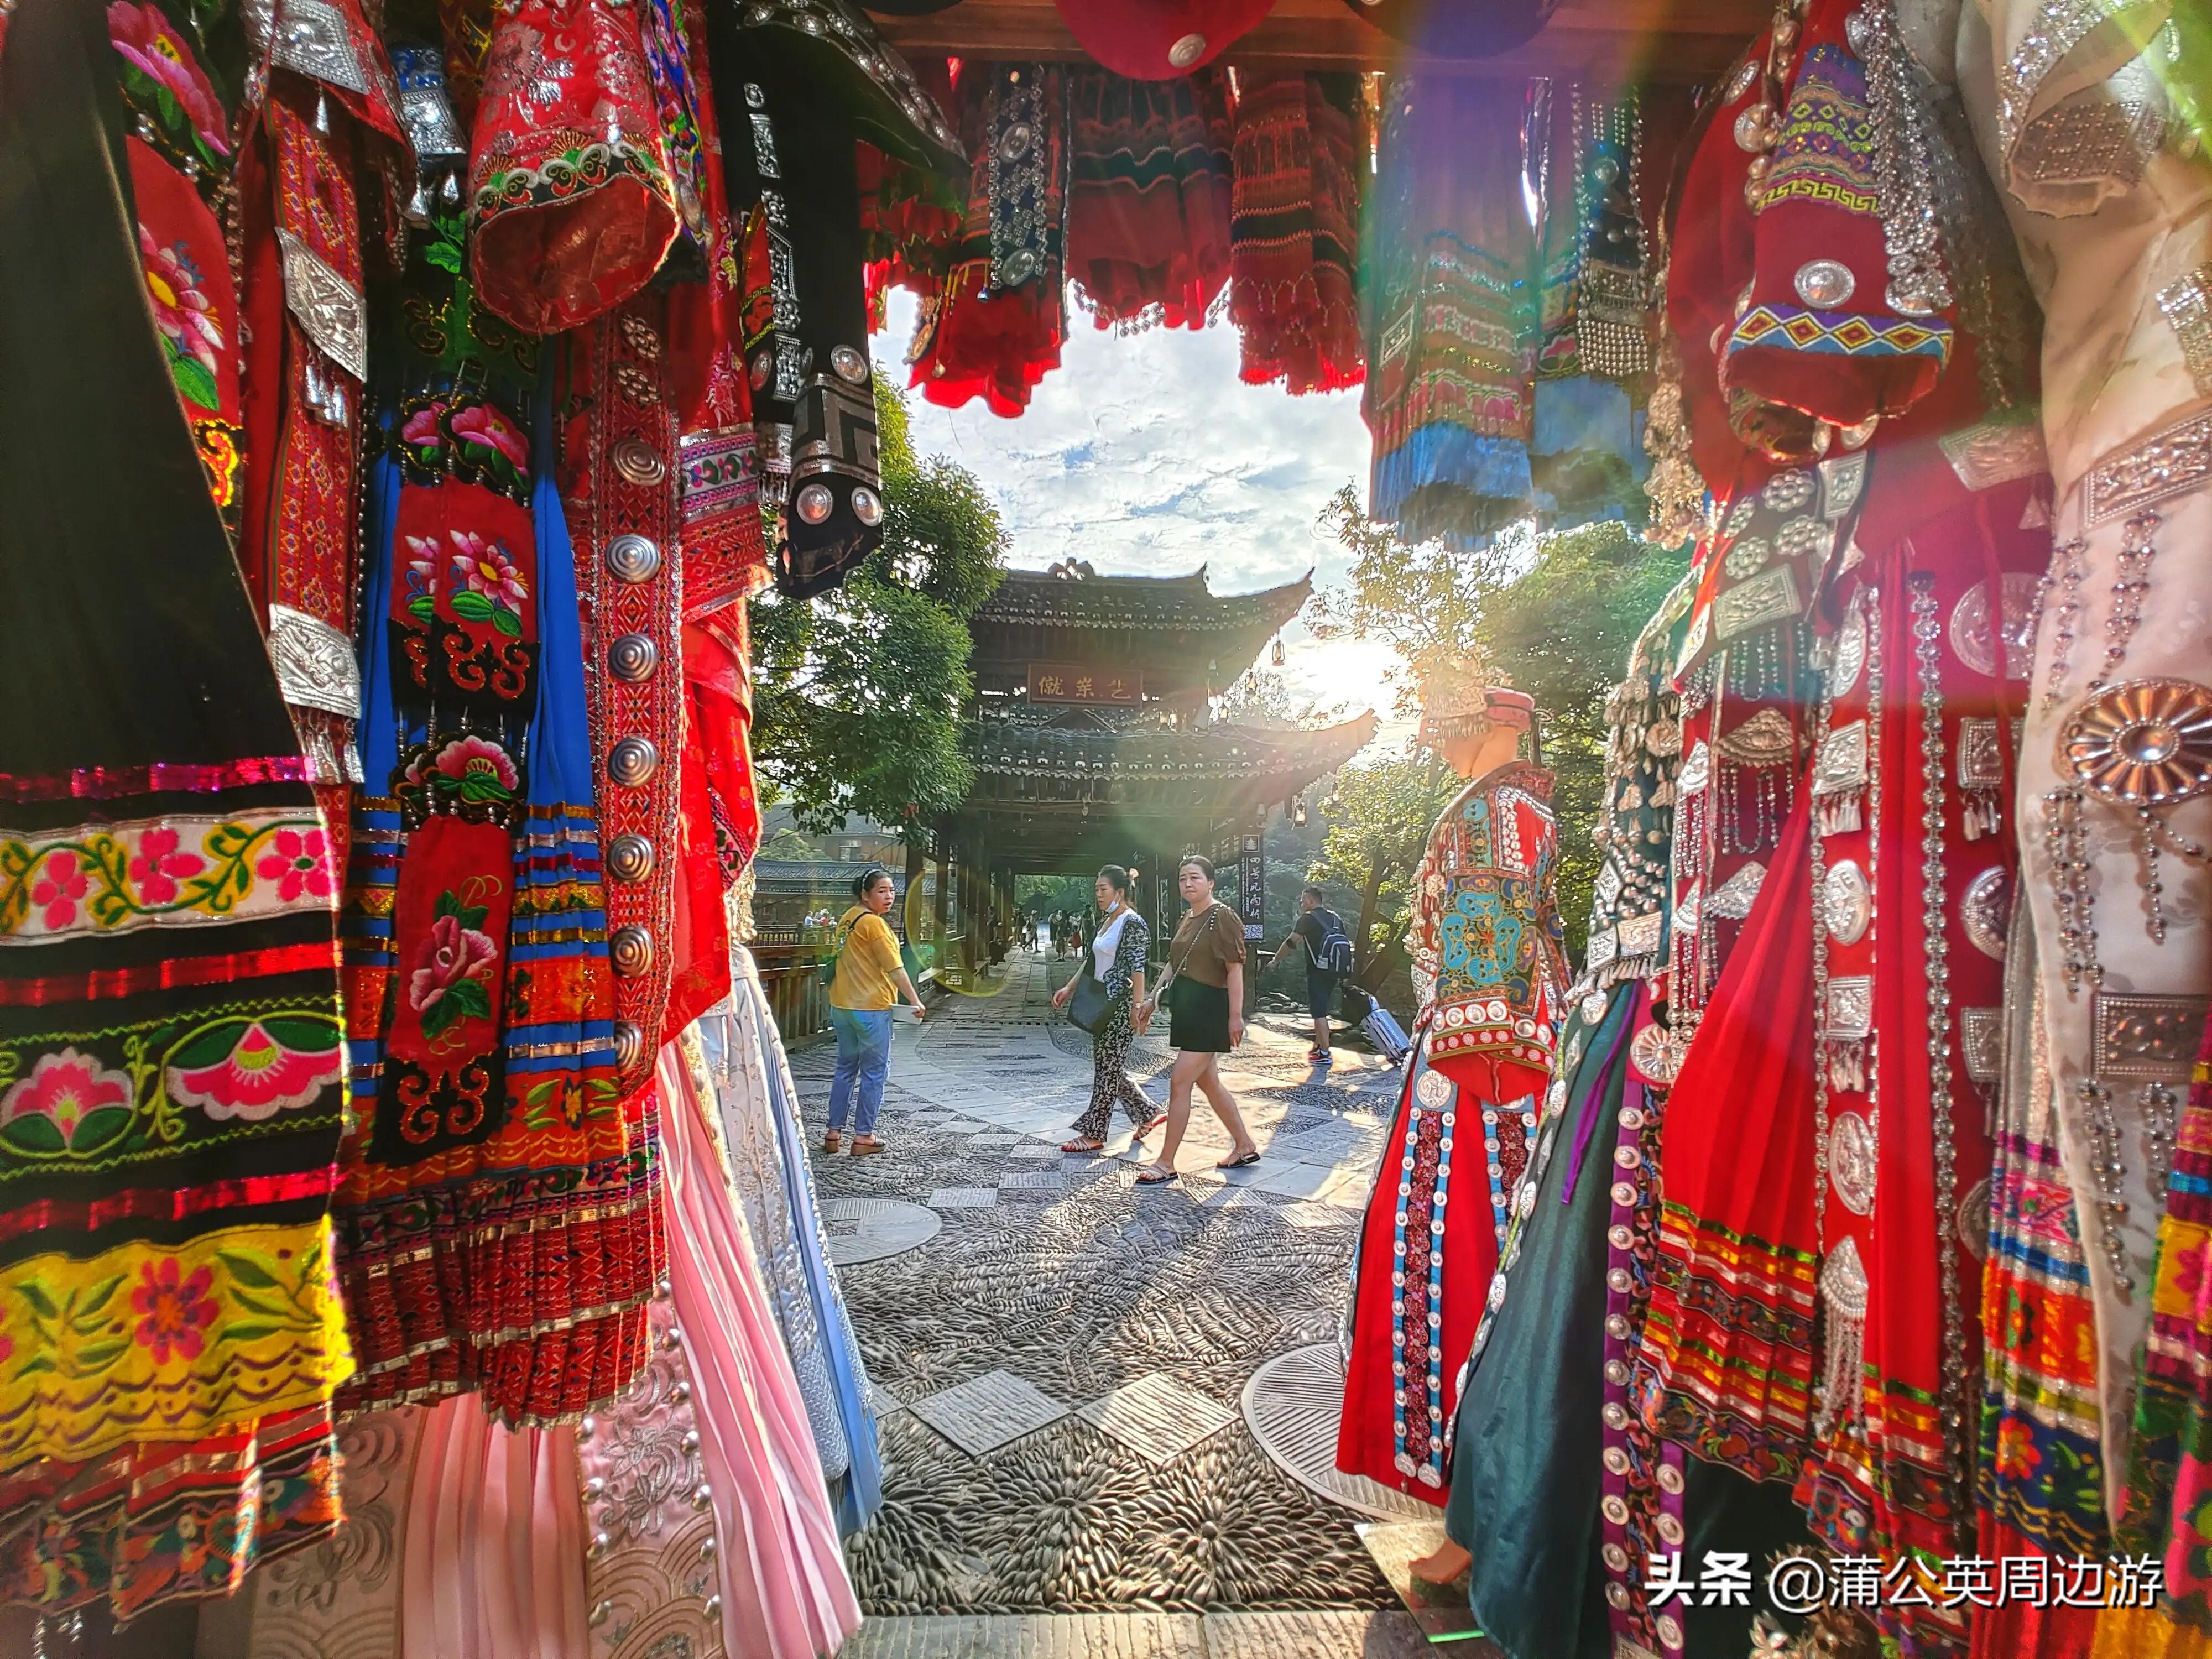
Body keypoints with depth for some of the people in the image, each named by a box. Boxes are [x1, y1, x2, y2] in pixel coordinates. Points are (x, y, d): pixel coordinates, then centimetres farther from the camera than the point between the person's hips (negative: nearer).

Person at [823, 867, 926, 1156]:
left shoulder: (847, 918, 10)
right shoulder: (874, 923, -15)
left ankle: (834, 1133, 19)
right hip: (871, 1008, -8)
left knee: (846, 1069, 16)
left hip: (842, 1006, 8)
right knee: (875, 1072, 3)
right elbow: (894, 968, -16)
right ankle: (863, 1137, 7)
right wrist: (915, 1001, -9)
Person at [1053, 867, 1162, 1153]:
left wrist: (1138, 1006, -19)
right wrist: (1069, 989, 16)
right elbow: (1092, 961, 19)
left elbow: (1137, 968, -17)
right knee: (1108, 1067, 13)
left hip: (1120, 1006, -10)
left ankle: (1093, 1134, 8)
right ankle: (1147, 1115, 26)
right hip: (1102, 1004, 10)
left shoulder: (1133, 923, -13)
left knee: (1108, 1068, -1)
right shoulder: (1105, 923, 14)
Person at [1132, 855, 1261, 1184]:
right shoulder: (1188, 917, 14)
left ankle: (1166, 1163, 2)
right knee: (1209, 1082, 15)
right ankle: (1245, 1147, 30)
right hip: (1187, 1009, 9)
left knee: (1179, 1083, -7)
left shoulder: (1223, 917, -13)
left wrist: (1236, 1015, -21)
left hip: (1210, 1010, -9)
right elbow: (1174, 964, 20)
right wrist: (1152, 1000, 17)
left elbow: (1235, 968, -17)